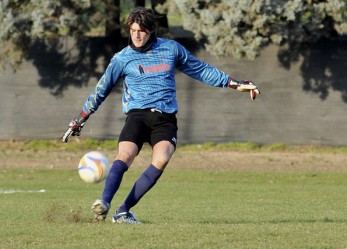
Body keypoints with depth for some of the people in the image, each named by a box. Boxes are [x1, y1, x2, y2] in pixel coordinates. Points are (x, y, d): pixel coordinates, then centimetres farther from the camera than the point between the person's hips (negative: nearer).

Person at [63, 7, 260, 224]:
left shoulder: (171, 49, 11)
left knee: (162, 159, -27)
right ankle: (105, 203, -41)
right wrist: (80, 120, 20)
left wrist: (237, 84, 19)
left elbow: (202, 71, 21)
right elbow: (101, 90, 19)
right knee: (125, 156, -29)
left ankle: (123, 212, -25)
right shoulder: (122, 58, 7)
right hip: (137, 114, 0)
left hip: (166, 118, 0)